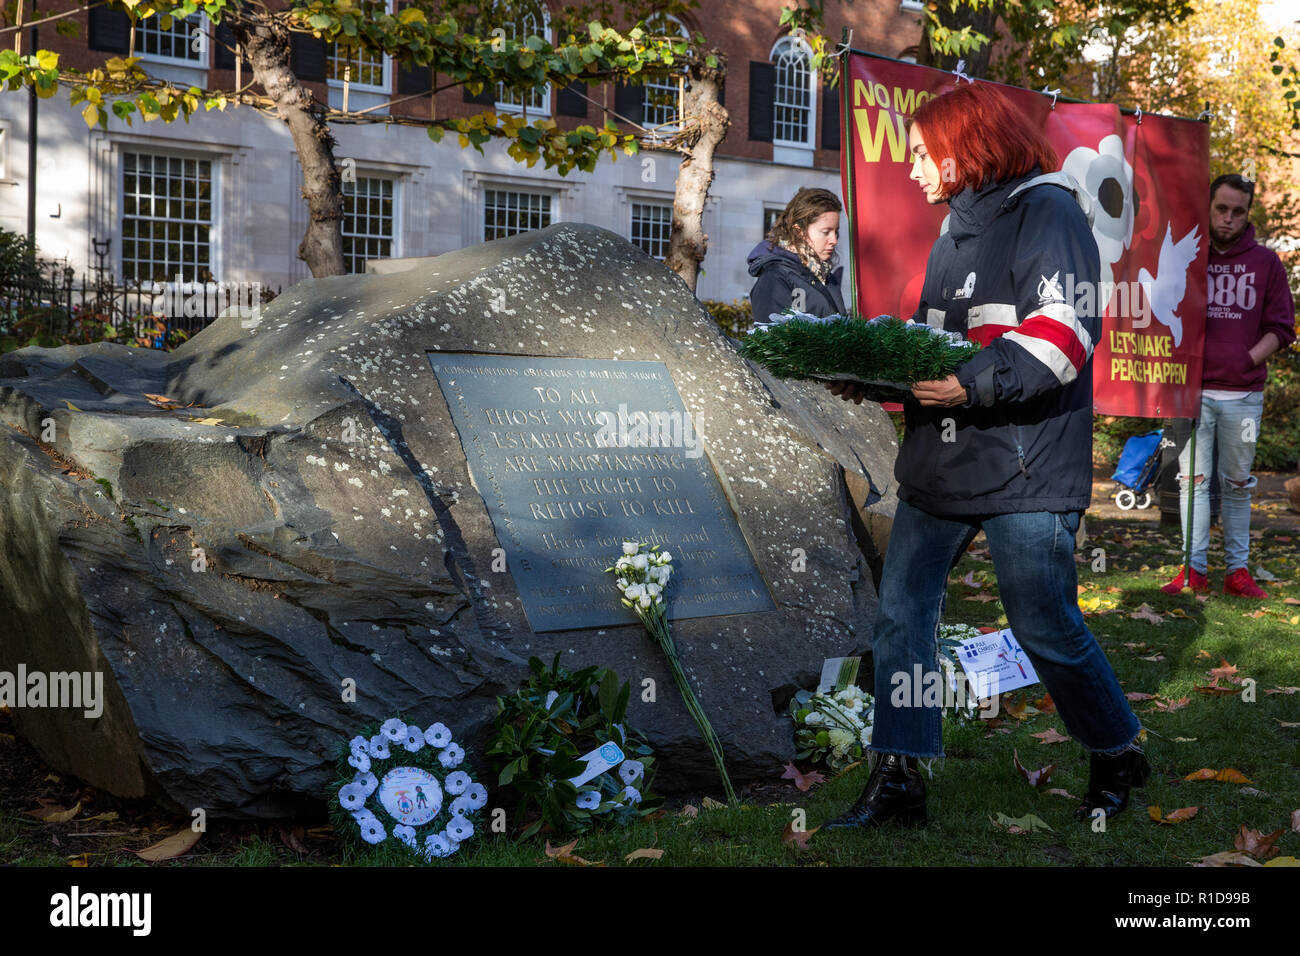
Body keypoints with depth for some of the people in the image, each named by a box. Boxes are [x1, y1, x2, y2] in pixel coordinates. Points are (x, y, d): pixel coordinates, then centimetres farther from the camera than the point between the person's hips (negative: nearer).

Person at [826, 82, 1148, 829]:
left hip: (1025, 469, -8)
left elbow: (1066, 330, -19)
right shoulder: (957, 229, 19)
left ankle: (1119, 754, 26)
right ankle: (899, 781, 10)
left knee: (1045, 626, 2)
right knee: (902, 614, 3)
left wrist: (974, 383, -27)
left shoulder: (1047, 211, -8)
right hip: (941, 460, 8)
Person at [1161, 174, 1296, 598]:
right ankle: (1194, 569, 2)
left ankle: (1237, 570, 12)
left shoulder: (1266, 262, 6)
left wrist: (1249, 359, -7)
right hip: (1193, 390, 0)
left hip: (1244, 395, 0)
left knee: (1238, 483, 7)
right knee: (1193, 479, -2)